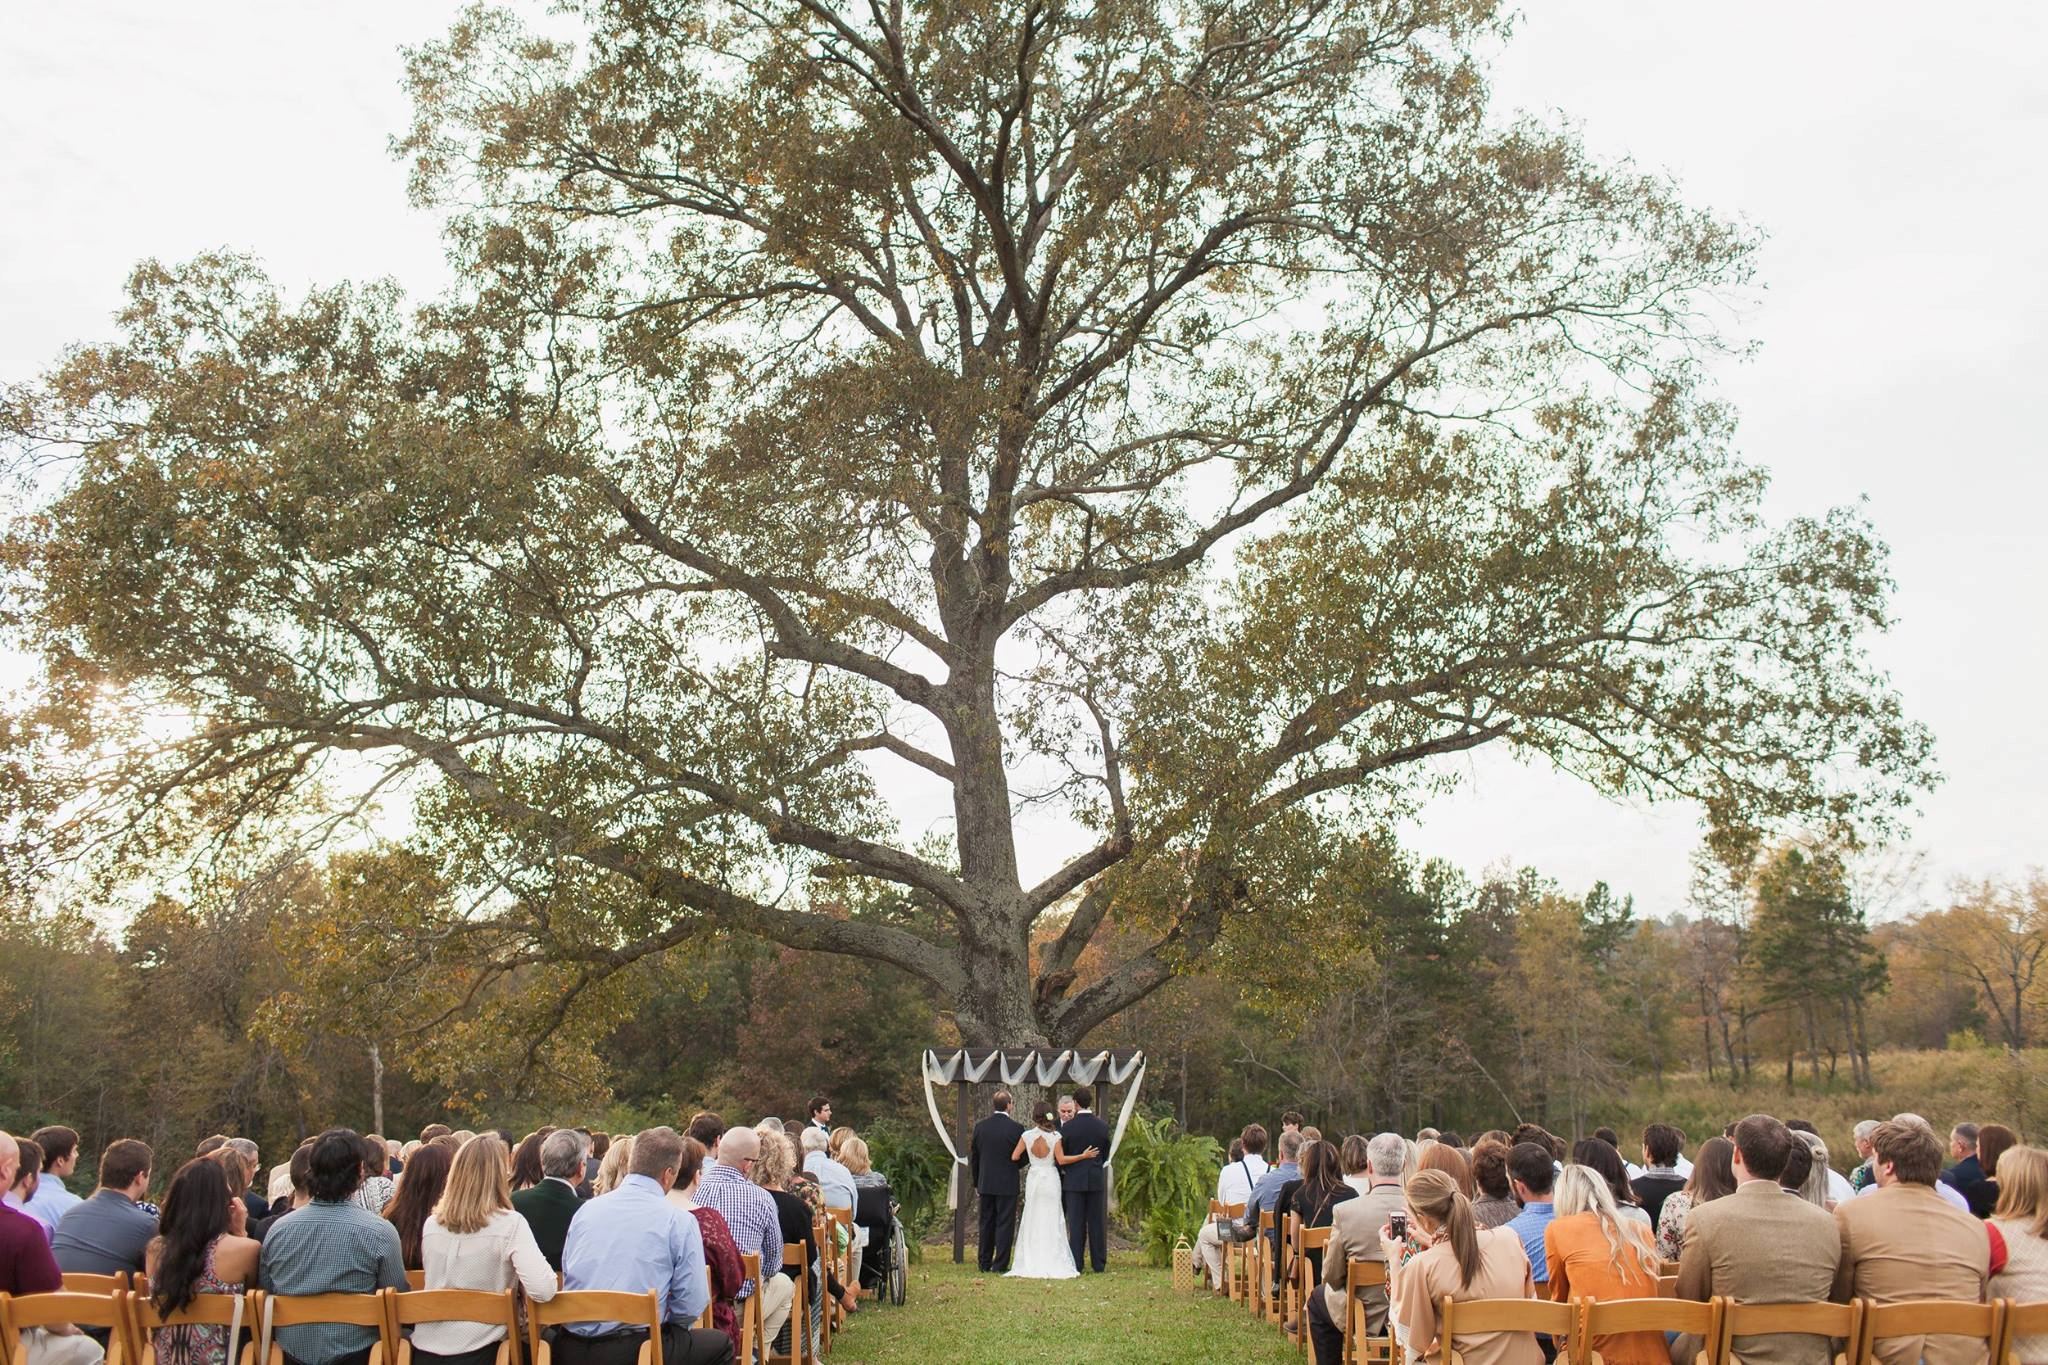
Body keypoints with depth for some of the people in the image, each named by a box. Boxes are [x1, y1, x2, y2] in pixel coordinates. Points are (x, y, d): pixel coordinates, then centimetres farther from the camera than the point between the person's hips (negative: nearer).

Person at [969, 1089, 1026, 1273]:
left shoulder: (980, 1126, 0)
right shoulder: (1016, 1128, -12)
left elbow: (974, 1157, 6)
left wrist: (976, 1183, 15)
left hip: (985, 1183, 4)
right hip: (1008, 1184, -4)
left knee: (986, 1223, 12)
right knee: (1005, 1224, 1)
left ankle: (984, 1264, 17)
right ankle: (1000, 1265, 0)